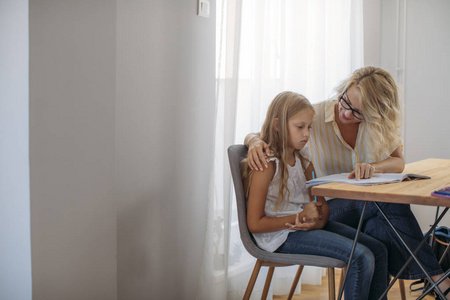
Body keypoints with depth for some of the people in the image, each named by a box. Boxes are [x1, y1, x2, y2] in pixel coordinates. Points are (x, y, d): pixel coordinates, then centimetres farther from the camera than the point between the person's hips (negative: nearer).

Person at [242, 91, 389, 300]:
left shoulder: (302, 157, 11)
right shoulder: (266, 164, -15)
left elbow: (321, 202, 14)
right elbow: (254, 224, -16)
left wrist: (319, 220, -10)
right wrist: (300, 218, -17)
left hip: (307, 227, 9)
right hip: (281, 235, -9)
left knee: (378, 250, 0)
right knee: (361, 258, -22)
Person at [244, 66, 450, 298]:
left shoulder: (380, 124, 1)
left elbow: (398, 161, -3)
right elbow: (262, 134, -5)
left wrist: (373, 167, -28)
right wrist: (255, 141, -32)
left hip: (364, 209, 3)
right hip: (325, 208, -3)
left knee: (382, 228, -37)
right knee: (391, 202, -33)